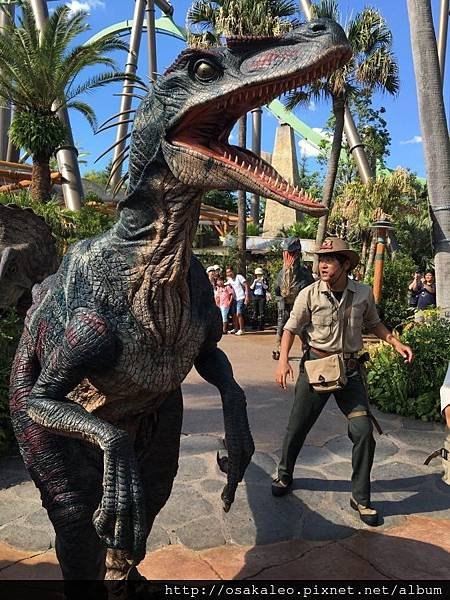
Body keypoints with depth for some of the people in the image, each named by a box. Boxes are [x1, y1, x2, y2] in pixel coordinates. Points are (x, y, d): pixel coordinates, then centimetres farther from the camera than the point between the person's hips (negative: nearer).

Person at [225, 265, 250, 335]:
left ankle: (241, 330, -4)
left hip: (241, 298, -7)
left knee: (239, 314, -12)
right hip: (235, 299, 7)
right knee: (234, 314, 10)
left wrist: (247, 296, -18)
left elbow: (246, 286, -12)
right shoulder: (229, 280, 12)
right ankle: (236, 329, 23)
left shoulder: (239, 277, -9)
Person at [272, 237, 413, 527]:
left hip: (350, 369, 1)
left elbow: (373, 323, 14)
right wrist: (283, 360, -13)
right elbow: (291, 328, -1)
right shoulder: (309, 294, -9)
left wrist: (396, 343, 0)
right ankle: (284, 474, 35)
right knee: (297, 427, 7)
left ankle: (361, 498, 17)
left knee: (364, 431, -4)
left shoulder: (364, 293, -3)